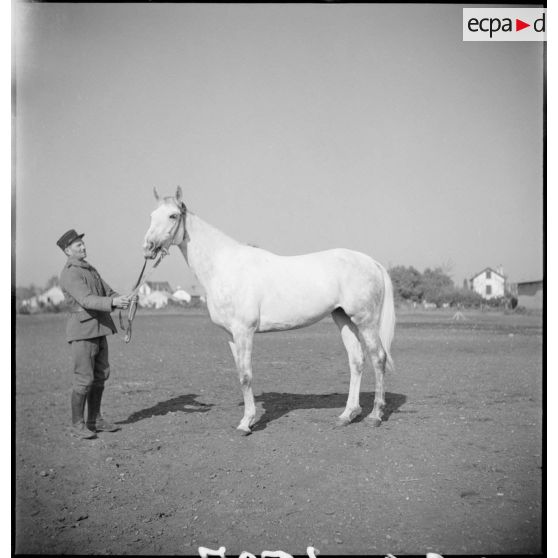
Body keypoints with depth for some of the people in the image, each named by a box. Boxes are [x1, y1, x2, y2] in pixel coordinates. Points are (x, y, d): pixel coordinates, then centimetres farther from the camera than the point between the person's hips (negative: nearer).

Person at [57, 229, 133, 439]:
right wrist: (113, 302, -39)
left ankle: (94, 420, 21)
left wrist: (122, 300, -10)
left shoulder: (89, 269, 16)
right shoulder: (70, 274, -15)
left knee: (100, 376, 11)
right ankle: (77, 424, 7)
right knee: (84, 379, -5)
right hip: (82, 331, -9)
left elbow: (107, 292, 12)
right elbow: (86, 300, -26)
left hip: (98, 330, 9)